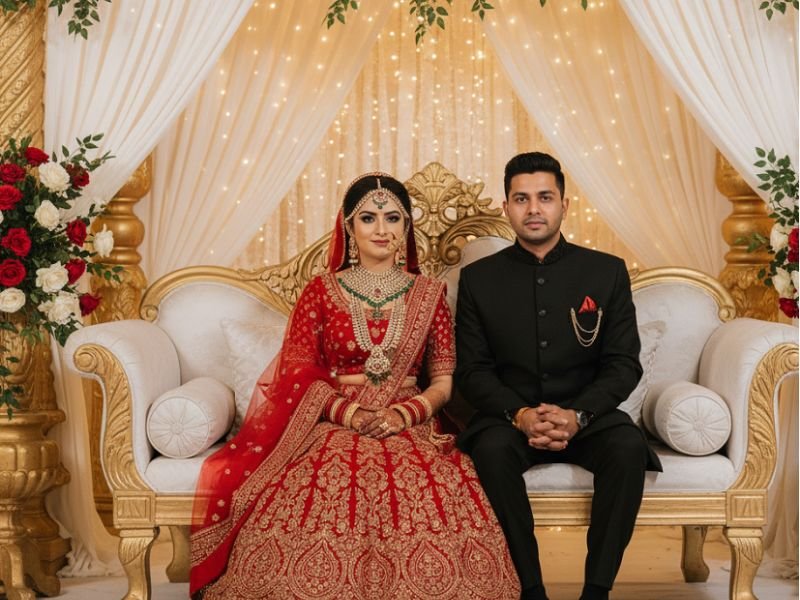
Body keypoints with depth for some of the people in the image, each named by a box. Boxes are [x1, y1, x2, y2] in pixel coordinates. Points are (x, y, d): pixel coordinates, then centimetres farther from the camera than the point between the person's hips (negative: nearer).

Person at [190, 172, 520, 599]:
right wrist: (351, 413, -14)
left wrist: (403, 415, -12)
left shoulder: (428, 294, 11)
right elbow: (297, 374, 2)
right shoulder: (321, 291, 8)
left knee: (423, 496, -34)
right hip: (333, 425, 0)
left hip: (411, 428, 1)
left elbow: (443, 382, 8)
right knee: (322, 496, -33)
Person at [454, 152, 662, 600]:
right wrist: (519, 414, -18)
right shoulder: (478, 279, 5)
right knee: (492, 448, -33)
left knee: (628, 446, -31)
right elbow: (472, 370, 1)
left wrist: (576, 415, -18)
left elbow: (624, 364, 0)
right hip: (511, 416, 0)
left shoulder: (607, 272, 4)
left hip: (586, 415, 1)